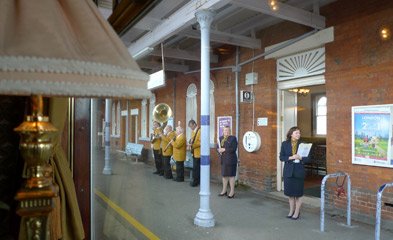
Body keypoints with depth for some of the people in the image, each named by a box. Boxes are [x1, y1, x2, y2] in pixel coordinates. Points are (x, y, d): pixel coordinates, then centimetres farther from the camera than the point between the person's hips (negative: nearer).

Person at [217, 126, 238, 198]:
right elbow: (218, 147, 17)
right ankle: (224, 190, 24)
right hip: (223, 160, 6)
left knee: (231, 175, -2)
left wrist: (224, 149, -17)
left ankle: (232, 192, 8)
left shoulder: (233, 138, -6)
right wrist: (219, 150, -6)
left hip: (230, 160, -6)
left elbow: (234, 149, -15)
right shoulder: (221, 138, 13)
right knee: (224, 175, 12)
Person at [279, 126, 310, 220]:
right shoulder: (285, 144, 1)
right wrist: (291, 157, -17)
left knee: (298, 193, 5)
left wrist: (300, 158, -21)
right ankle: (291, 211, 27)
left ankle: (297, 213, 20)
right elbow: (281, 157, -2)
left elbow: (307, 158, -1)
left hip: (299, 171, -1)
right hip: (288, 171, 1)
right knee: (290, 193, 11)